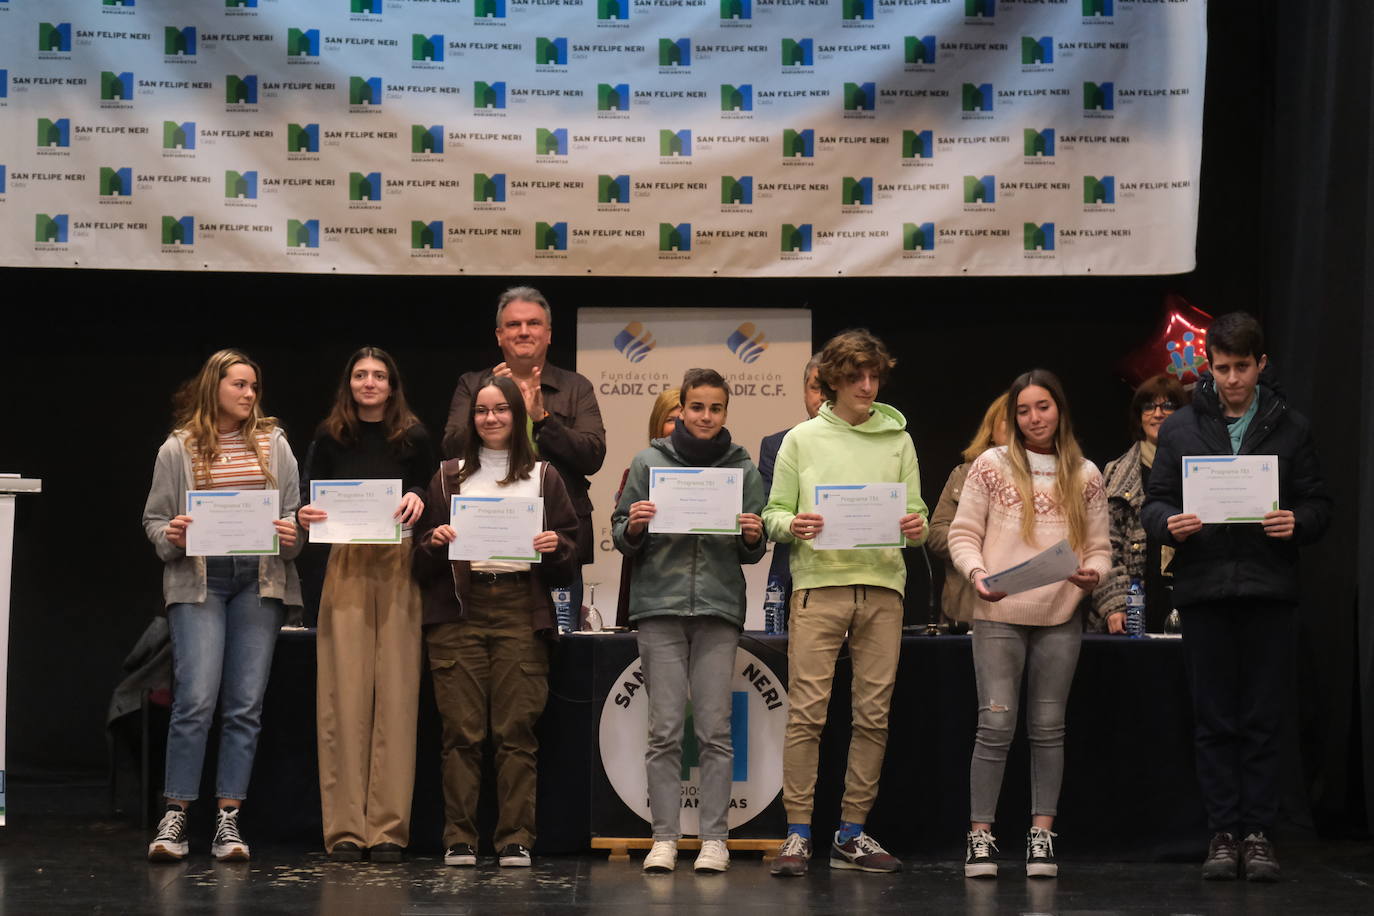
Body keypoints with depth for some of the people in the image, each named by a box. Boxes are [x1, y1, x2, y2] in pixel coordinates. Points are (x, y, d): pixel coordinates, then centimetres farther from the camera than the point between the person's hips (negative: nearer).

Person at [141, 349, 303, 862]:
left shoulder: (273, 444, 12)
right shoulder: (178, 449, 7)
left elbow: (295, 512, 12)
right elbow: (154, 519, 10)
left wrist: (291, 536, -9)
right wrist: (171, 536, -11)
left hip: (260, 582, 2)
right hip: (198, 582, -2)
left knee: (246, 703, 1)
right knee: (196, 698, -12)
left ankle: (228, 820, 6)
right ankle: (175, 818, -4)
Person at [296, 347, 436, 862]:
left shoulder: (413, 438, 7)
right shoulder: (330, 438, 9)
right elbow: (308, 494, 10)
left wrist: (418, 498, -14)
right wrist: (305, 514, -12)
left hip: (399, 570, 0)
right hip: (345, 569, 0)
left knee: (396, 694, -3)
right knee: (344, 695, -3)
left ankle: (388, 828, 1)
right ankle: (344, 829, 1)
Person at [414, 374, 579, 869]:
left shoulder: (543, 476, 14)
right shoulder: (448, 476, 16)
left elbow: (570, 552, 13)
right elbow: (421, 562, 14)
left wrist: (555, 547, -8)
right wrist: (435, 542, -6)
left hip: (521, 609, 0)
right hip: (458, 609, 1)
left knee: (517, 729, -5)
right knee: (461, 730, -4)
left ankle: (516, 840, 0)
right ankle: (459, 839, 1)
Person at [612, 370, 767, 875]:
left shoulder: (744, 469, 9)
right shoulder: (649, 462, 7)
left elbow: (753, 552, 13)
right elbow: (622, 541, 9)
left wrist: (753, 538, -9)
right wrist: (633, 526, -12)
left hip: (719, 606, 0)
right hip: (660, 605, 0)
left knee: (715, 729, -1)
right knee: (664, 729, -2)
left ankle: (714, 838, 4)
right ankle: (664, 838, 3)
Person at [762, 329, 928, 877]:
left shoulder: (897, 440, 15)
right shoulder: (802, 440, 10)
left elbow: (916, 513, 12)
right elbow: (774, 512, 7)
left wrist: (917, 529, -10)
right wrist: (792, 525, -15)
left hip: (882, 584, 2)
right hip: (819, 581, -2)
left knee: (873, 714, 2)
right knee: (807, 710, -8)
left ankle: (852, 835, 9)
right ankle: (798, 834, -4)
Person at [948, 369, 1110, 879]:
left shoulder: (1085, 475, 11)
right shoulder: (992, 465, 4)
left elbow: (1098, 547, 12)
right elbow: (963, 533, 3)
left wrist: (1092, 574, -9)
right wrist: (976, 573, -15)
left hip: (1060, 617, 2)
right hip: (999, 614, -2)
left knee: (1048, 727, 6)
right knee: (996, 725, -7)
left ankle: (1041, 834, 11)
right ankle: (980, 835, 0)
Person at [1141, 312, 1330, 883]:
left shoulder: (1290, 428, 7)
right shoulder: (1180, 428, 8)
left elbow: (1318, 504, 8)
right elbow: (1153, 503, 9)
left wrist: (1298, 523, -14)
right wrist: (1169, 524, -13)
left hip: (1268, 591, 0)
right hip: (1204, 590, 1)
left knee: (1263, 721, 2)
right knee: (1214, 721, 4)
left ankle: (1258, 833, 8)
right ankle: (1223, 833, 9)